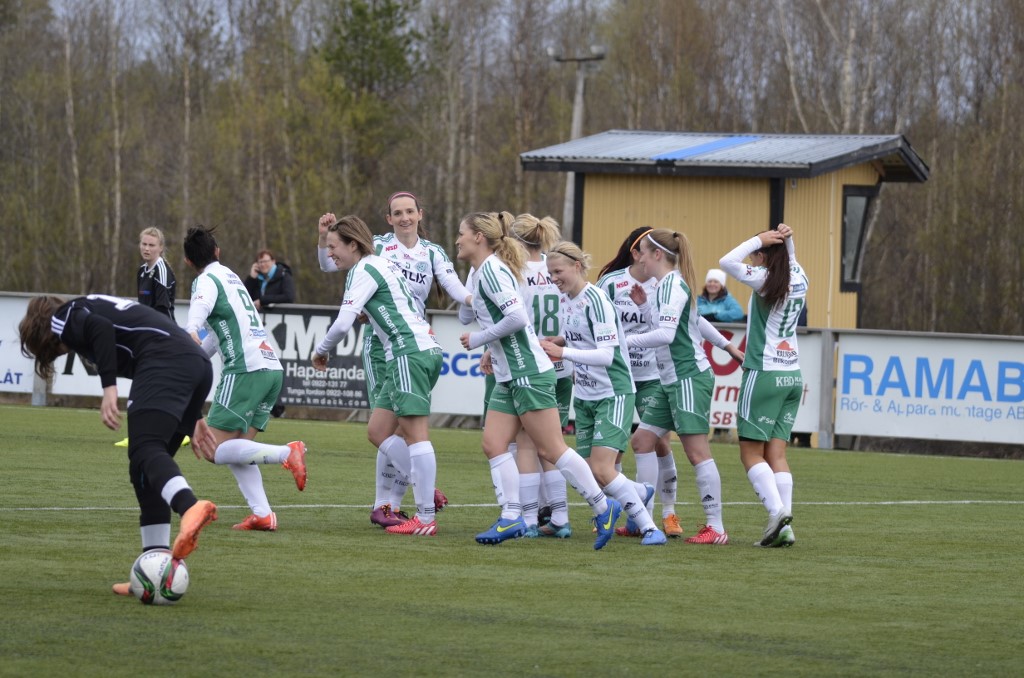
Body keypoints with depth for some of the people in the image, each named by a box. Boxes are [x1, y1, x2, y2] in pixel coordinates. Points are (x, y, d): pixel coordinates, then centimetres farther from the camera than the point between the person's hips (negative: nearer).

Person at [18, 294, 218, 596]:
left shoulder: (63, 317, 14)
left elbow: (100, 328, -10)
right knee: (143, 470, 11)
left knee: (144, 452, -23)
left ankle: (190, 508, -54)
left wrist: (109, 387, -18)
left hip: (165, 363, -8)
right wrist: (192, 417, 25)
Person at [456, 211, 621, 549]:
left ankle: (603, 508, 2)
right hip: (508, 376, 10)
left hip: (528, 372, -10)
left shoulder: (492, 270, -15)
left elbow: (517, 317, -25)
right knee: (493, 444, 1)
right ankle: (511, 518, 0)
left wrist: (479, 339, -14)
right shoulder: (479, 273, 15)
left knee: (551, 449, -6)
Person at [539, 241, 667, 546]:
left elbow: (606, 354, -24)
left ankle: (649, 528, -7)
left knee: (601, 469, -17)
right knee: (591, 470, 5)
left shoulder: (596, 300, -18)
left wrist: (563, 352, -29)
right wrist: (558, 341, 4)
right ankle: (640, 493, 34)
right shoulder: (567, 300, 7)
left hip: (613, 394, -8)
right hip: (585, 396, 8)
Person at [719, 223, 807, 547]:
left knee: (751, 452, -1)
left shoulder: (765, 280, -12)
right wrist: (787, 240, 13)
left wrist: (759, 240, -9)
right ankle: (784, 527, -4)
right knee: (776, 453, 5)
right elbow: (791, 262, 31)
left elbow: (727, 262, -19)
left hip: (764, 374, -7)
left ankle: (777, 510, -18)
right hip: (793, 375, 7)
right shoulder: (799, 280, 8)